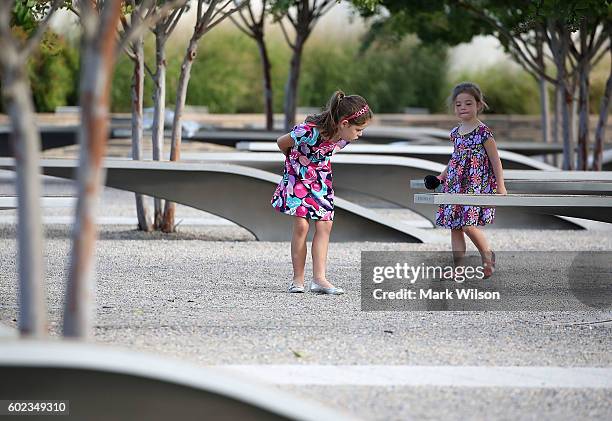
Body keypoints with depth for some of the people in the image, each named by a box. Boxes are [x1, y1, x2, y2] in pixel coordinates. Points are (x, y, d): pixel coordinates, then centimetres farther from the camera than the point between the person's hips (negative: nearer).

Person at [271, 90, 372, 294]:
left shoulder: (344, 136, -16)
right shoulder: (310, 131, -35)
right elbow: (282, 142, -16)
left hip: (321, 179, 5)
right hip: (298, 176, -5)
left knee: (324, 226, -3)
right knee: (301, 225, -10)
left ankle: (319, 279, -4)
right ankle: (297, 279, 0)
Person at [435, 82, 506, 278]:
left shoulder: (483, 133, -9)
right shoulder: (455, 133, 10)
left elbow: (495, 161, -7)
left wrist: (500, 187, -9)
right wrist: (441, 177, 17)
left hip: (477, 186, -7)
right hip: (455, 186, 7)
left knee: (468, 225, -16)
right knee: (455, 228, 5)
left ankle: (487, 254, 9)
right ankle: (458, 268, 9)